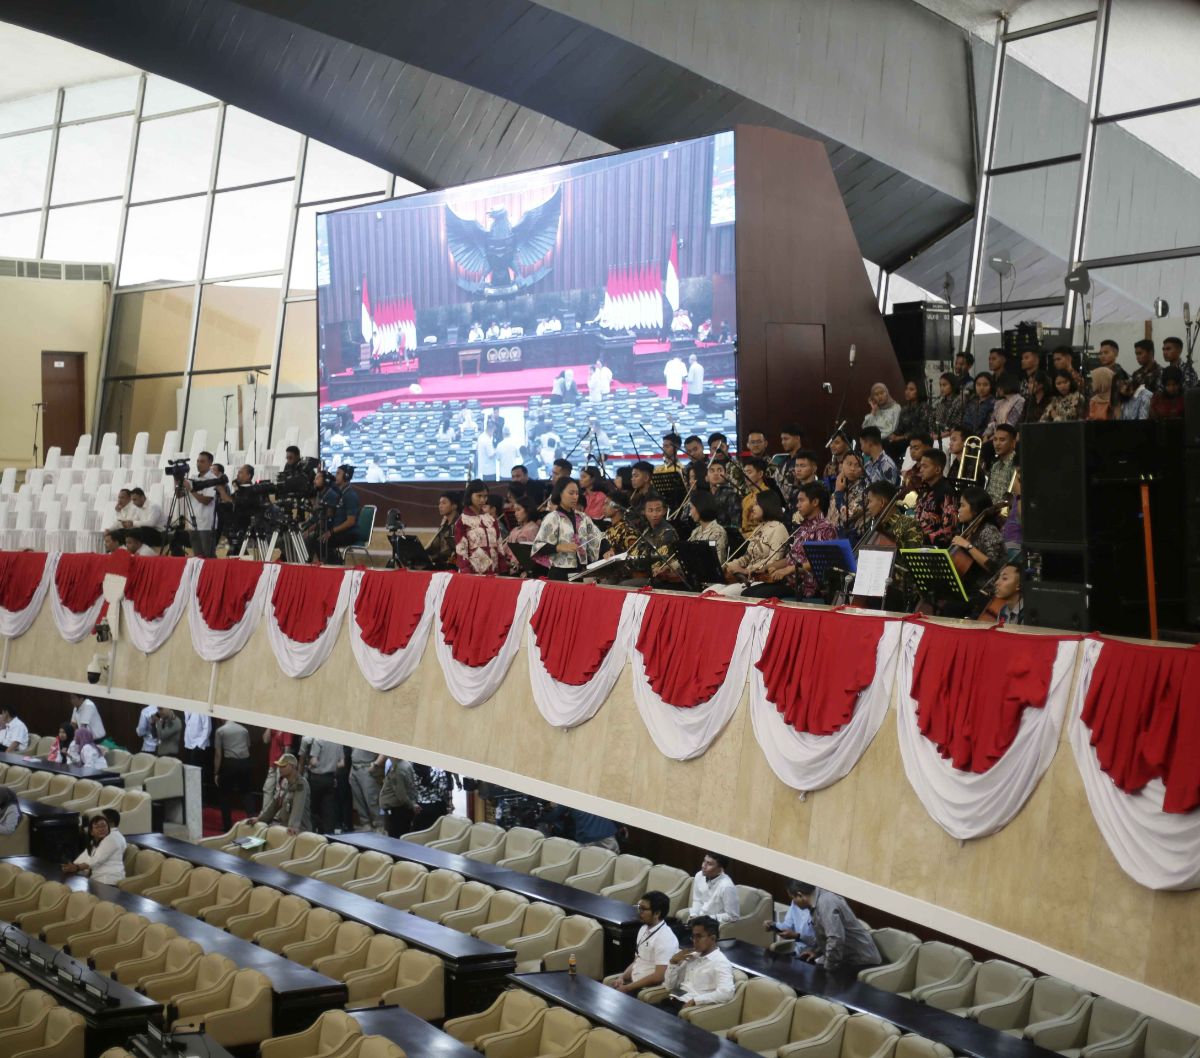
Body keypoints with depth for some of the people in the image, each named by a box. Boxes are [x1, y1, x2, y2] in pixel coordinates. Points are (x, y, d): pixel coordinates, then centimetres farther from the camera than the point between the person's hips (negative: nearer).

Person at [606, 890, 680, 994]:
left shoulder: (665, 938, -20)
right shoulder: (644, 929, 8)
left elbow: (658, 977, -24)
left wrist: (627, 988, -20)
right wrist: (621, 978, -2)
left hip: (649, 988, -9)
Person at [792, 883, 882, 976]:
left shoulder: (825, 903, -23)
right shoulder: (820, 898, 7)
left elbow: (836, 939, -32)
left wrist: (828, 970, -24)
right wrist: (816, 951, 12)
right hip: (848, 958, 9)